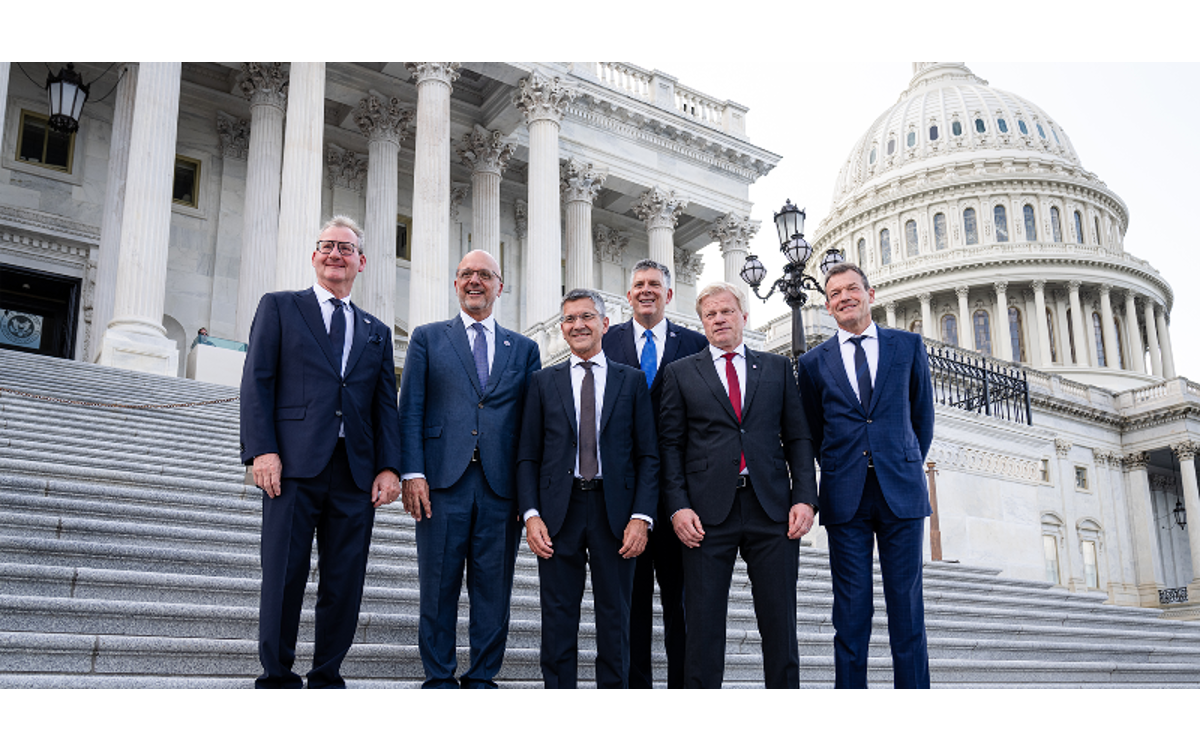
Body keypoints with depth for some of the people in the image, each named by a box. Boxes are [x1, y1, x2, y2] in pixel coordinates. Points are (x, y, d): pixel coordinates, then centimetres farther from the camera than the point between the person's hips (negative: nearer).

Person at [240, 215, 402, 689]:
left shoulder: (376, 332, 20)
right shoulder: (279, 308, 12)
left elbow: (385, 406, 14)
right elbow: (257, 383, 3)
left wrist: (389, 467, 0)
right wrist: (262, 450, -10)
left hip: (355, 472, 3)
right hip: (294, 465, -3)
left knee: (345, 584, 4)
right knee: (283, 578, -1)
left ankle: (326, 677, 14)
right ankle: (276, 677, 10)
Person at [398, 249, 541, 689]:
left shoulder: (524, 349, 15)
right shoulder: (428, 339, 12)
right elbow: (411, 411, 4)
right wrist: (412, 473, -7)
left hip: (503, 487, 1)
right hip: (443, 480, -1)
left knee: (493, 590, 5)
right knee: (438, 587, 3)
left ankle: (482, 678, 15)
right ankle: (439, 678, 14)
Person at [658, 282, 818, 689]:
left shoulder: (777, 368, 15)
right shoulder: (681, 373, 11)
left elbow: (798, 438, 11)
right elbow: (670, 444, 6)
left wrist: (805, 498, -1)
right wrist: (678, 506, -6)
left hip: (772, 509, 1)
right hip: (707, 513, -1)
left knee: (780, 622, 3)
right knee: (704, 625, 1)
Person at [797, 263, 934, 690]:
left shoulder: (908, 346, 8)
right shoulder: (814, 362, 8)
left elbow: (923, 417, 15)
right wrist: (838, 473, 11)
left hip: (901, 493, 0)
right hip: (845, 498, 0)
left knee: (907, 607, 2)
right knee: (851, 611, 1)